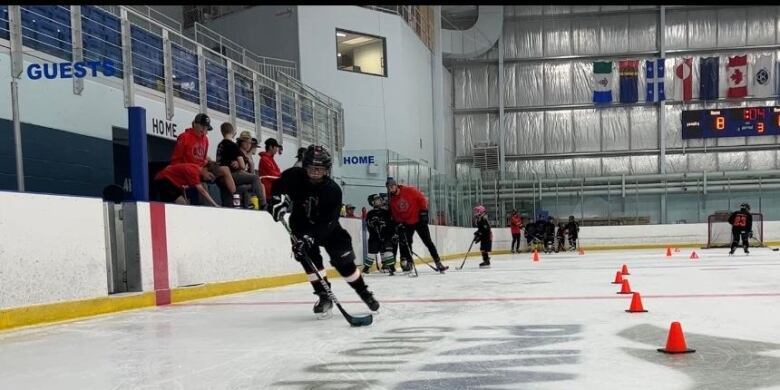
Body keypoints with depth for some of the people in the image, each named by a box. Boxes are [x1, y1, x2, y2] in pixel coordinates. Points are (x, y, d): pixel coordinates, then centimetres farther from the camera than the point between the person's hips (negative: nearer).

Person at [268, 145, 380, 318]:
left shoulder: (333, 190, -28)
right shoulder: (293, 176, -22)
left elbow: (326, 222, -31)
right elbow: (278, 187, -2)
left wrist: (311, 236, -43)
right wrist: (278, 199, -24)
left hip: (327, 227, -1)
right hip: (301, 224, 2)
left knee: (344, 261, -4)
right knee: (308, 257, -18)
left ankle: (364, 293, 17)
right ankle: (324, 296, -5)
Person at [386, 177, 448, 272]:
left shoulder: (409, 191, -13)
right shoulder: (391, 200, -1)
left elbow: (421, 199, -9)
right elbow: (395, 215, 6)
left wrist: (424, 212, -12)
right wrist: (399, 224, -8)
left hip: (419, 221, -4)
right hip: (406, 224, 4)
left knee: (428, 242, -4)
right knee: (406, 243, -1)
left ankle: (438, 263, -3)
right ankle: (408, 264, 15)